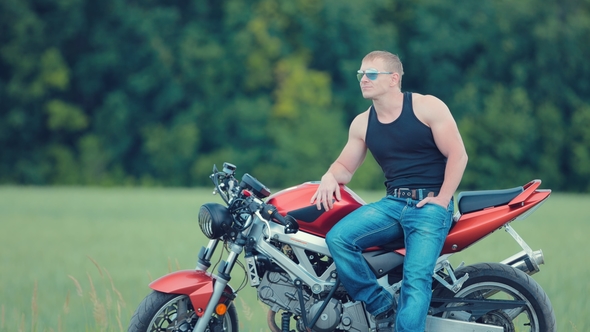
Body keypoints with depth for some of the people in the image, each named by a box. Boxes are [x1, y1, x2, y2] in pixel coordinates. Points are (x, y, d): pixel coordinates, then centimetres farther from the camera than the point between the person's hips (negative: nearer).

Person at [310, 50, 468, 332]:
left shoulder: (427, 107, -2)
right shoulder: (362, 123, 13)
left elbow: (457, 154, -4)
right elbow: (346, 167, 19)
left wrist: (442, 199, -11)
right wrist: (330, 177, -5)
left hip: (430, 204, -5)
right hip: (392, 203, 5)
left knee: (416, 278, -24)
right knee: (337, 237, -21)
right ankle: (383, 309, -11)